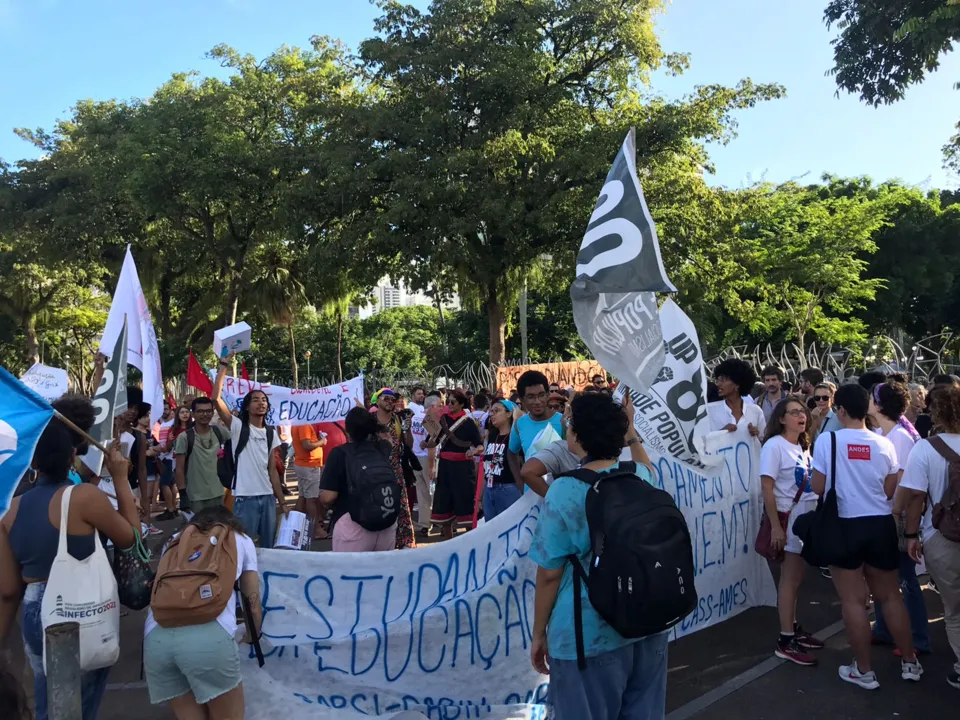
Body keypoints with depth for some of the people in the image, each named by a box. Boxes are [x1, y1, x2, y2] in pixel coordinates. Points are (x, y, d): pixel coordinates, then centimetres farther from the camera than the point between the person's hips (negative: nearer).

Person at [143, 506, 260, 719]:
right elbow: (253, 604, 27)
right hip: (209, 635, -3)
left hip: (156, 637, 3)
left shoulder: (174, 541, 31)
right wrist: (253, 635, 46)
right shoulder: (241, 539, 25)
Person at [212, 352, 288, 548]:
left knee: (269, 547, 11)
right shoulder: (238, 427, -3)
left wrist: (282, 501, 10)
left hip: (268, 497, 5)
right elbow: (216, 398, -16)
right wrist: (224, 365, -16)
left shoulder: (271, 434, 11)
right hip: (245, 497, -5)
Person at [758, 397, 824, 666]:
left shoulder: (803, 446, 12)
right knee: (790, 579, -3)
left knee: (796, 577, 14)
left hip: (807, 517, 8)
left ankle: (794, 629, 25)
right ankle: (785, 641, 4)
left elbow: (811, 482, 15)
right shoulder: (774, 445, -14)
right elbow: (767, 487, -19)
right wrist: (775, 526, -22)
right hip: (788, 519, -8)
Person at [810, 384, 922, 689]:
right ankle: (910, 663, 29)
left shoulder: (827, 440, -12)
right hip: (881, 524, 4)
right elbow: (890, 491, 5)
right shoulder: (884, 444, -2)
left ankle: (864, 671, 15)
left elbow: (818, 487, -8)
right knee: (890, 596, 18)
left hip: (845, 526, -4)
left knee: (853, 601, 6)